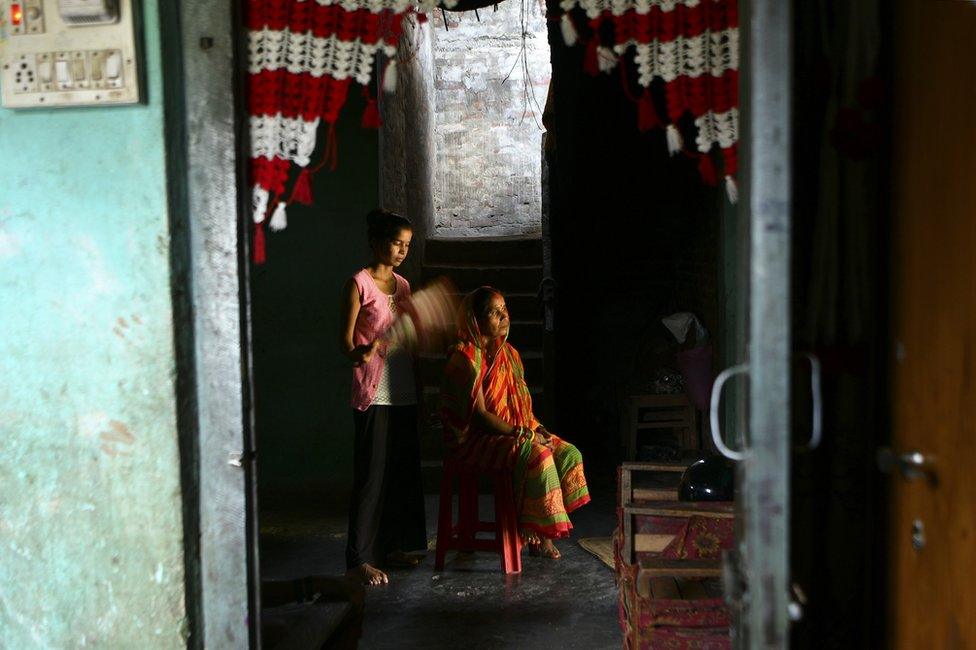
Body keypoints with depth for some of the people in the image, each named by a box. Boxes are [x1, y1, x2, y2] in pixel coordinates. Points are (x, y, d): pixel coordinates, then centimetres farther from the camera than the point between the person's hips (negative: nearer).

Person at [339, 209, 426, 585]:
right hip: (374, 393, -7)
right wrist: (359, 353, -31)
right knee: (372, 474, -7)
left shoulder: (403, 285, 14)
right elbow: (345, 340, -11)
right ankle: (359, 559, -3)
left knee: (402, 471, 11)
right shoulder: (359, 284, -7)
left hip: (404, 391, 7)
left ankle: (391, 547, 22)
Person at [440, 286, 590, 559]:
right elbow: (478, 414, -19)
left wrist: (537, 429, -2)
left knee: (569, 453, -7)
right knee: (538, 456, -30)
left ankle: (539, 532, -6)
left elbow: (522, 404, 17)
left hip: (513, 432, 9)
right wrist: (522, 434, -20)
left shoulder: (508, 353, 12)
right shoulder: (466, 357, -14)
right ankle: (539, 536, -17)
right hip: (476, 438, -9)